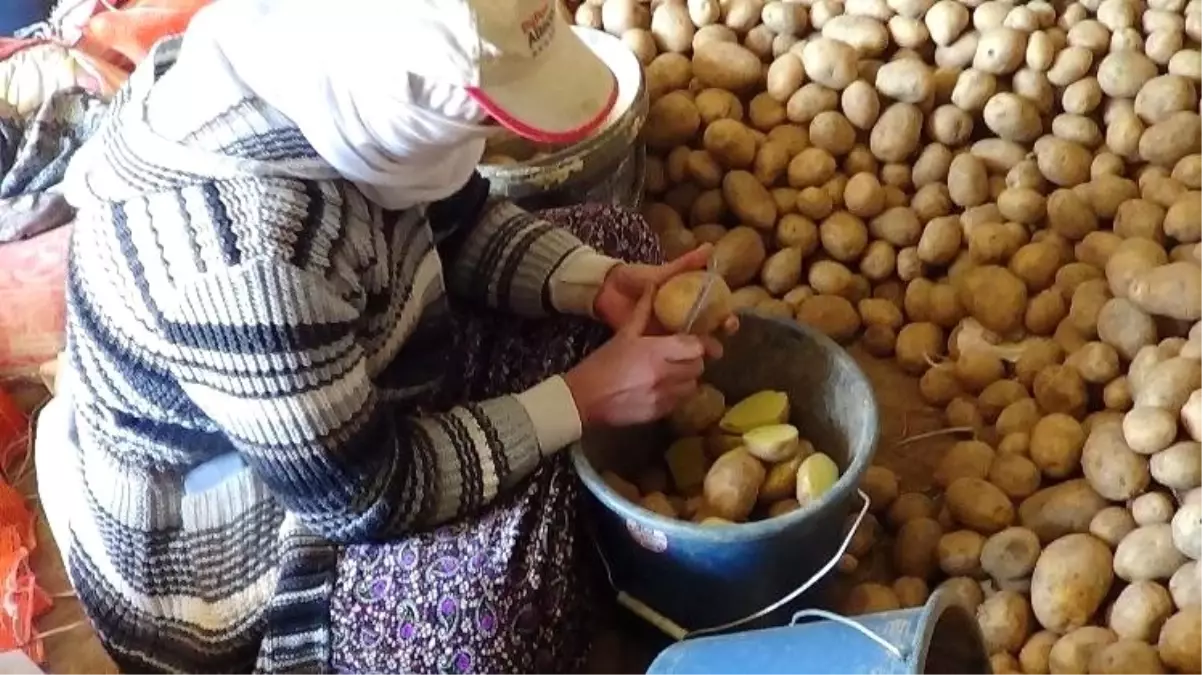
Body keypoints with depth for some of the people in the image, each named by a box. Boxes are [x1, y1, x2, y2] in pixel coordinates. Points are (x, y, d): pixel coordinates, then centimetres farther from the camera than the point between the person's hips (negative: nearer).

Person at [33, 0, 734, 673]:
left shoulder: (320, 73, -16)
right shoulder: (247, 256, -39)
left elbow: (460, 220, 1)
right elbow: (361, 497, -28)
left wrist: (603, 282, -14)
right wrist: (585, 399, -24)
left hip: (354, 384, 8)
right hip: (222, 544, -8)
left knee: (615, 237, 4)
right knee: (497, 592, -34)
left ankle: (594, 528, 16)